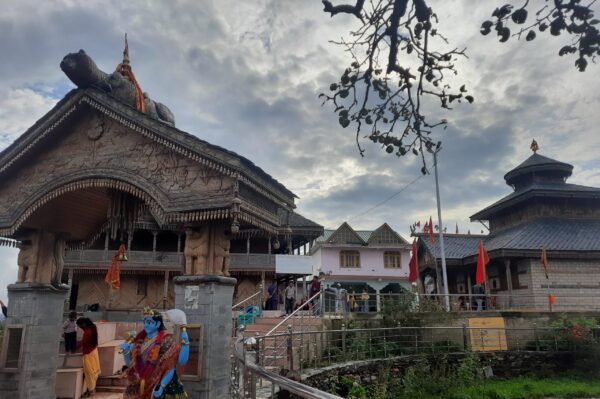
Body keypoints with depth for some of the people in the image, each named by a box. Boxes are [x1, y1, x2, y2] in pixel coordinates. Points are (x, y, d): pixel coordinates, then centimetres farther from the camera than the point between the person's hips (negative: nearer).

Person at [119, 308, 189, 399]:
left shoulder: (166, 341, -10)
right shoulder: (140, 340, 6)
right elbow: (130, 363, 10)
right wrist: (125, 351, -5)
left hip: (160, 385, -5)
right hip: (139, 387, 5)